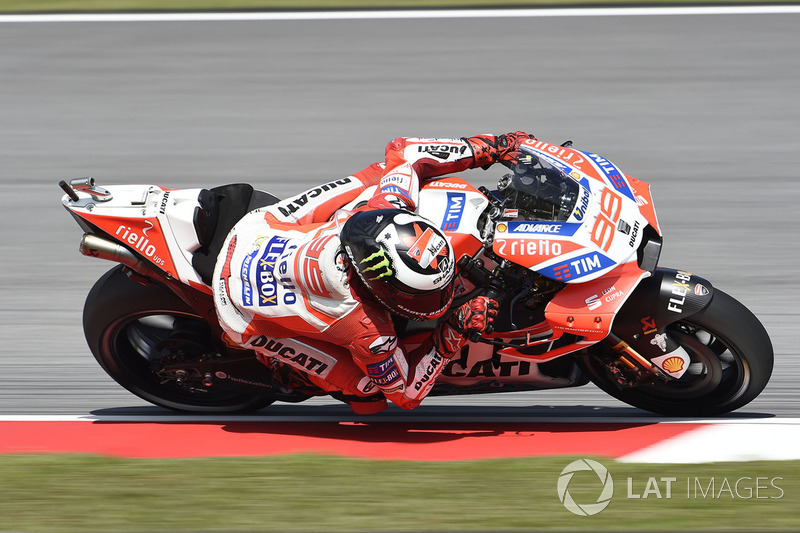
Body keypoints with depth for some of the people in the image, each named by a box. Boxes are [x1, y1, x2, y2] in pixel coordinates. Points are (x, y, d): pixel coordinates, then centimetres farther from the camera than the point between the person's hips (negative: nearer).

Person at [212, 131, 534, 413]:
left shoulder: (384, 212, -29)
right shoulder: (368, 332, -38)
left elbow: (401, 151, -7)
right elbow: (406, 392, -19)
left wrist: (486, 149, -8)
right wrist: (453, 335, -28)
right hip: (248, 316, -5)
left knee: (367, 180, 9)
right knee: (368, 396, -8)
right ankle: (273, 356, 15)